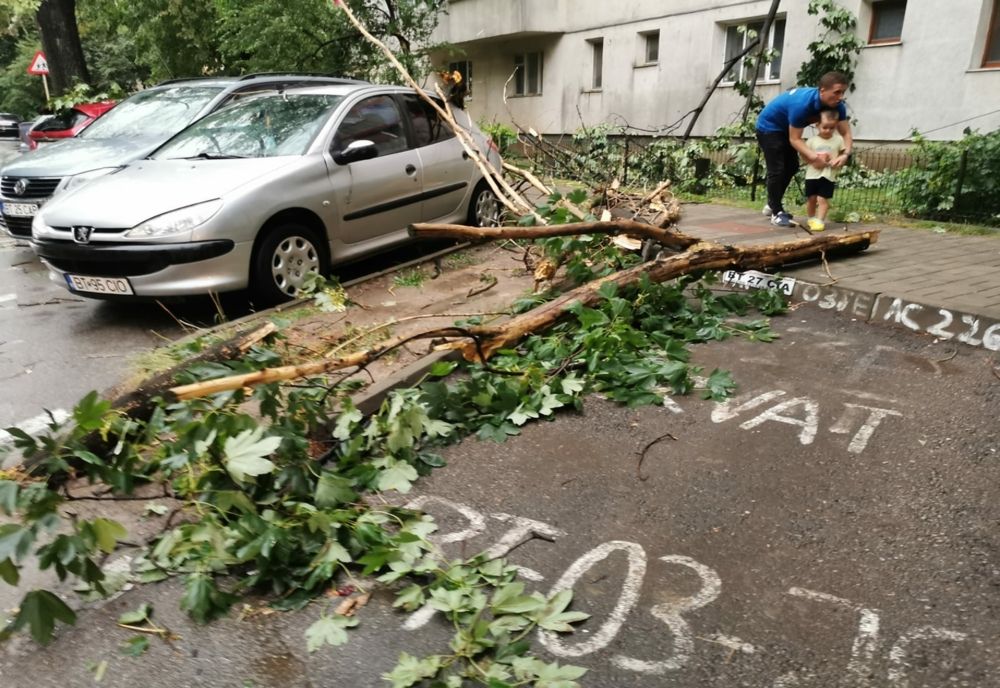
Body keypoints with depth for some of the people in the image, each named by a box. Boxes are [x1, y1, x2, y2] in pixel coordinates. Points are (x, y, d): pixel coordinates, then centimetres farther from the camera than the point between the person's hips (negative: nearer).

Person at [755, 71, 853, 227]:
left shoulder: (837, 106, -16)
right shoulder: (802, 104, -36)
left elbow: (846, 133, -16)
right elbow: (795, 139, -31)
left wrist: (844, 154, -36)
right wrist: (813, 155, -45)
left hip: (785, 128, 8)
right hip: (768, 127, -8)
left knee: (792, 167, 13)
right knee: (777, 169, -11)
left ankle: (772, 204, 28)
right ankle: (776, 213, 0)